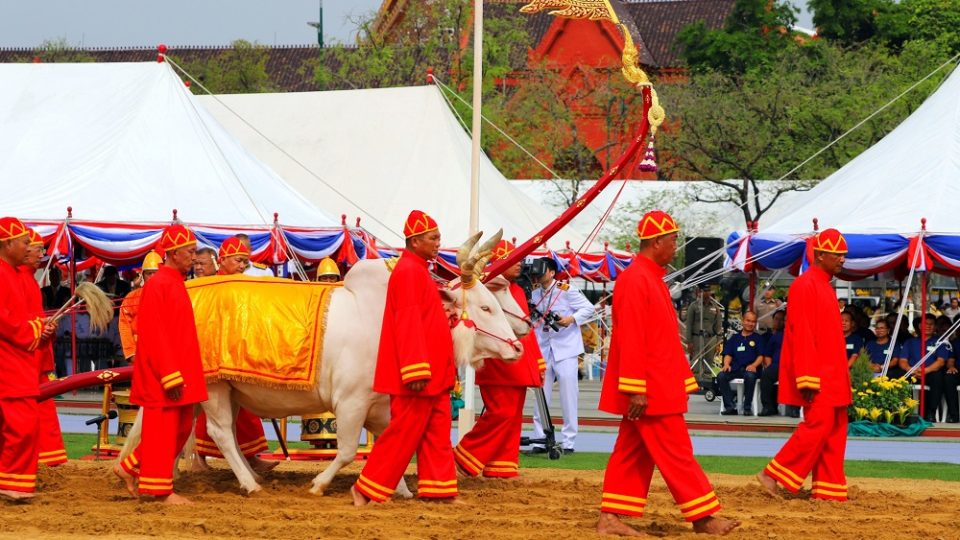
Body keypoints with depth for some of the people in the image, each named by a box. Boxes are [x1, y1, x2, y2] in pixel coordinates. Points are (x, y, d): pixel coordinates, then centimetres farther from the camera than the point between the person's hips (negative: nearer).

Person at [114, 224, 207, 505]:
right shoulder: (158, 285, -15)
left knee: (181, 428, 14)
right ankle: (161, 490, 4)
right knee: (162, 430, -3)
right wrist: (170, 375, -22)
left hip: (179, 372, 10)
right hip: (162, 376, -10)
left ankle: (129, 468, 22)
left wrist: (183, 373, 18)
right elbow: (154, 335, -19)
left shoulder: (176, 283, 14)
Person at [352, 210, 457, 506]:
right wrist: (416, 370, -26)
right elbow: (408, 323, -21)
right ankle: (367, 489, 1)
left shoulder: (419, 271, 18)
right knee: (404, 432, -6)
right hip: (417, 374, -10)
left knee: (437, 432, 8)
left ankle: (438, 490, 10)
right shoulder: (408, 271, -14)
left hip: (433, 372, 10)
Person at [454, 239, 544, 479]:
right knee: (501, 414, -11)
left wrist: (538, 364, 18)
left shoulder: (518, 291, 17)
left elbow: (527, 328, 20)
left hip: (518, 368, 9)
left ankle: (502, 466, 10)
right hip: (498, 368, -9)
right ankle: (466, 456, 0)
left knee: (513, 418, 7)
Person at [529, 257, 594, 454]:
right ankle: (539, 441, 10)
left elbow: (588, 308, -6)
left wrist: (572, 319, -20)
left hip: (565, 349, -5)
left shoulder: (566, 290, -7)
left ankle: (568, 442, 0)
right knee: (540, 397, 5)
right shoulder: (534, 294, 8)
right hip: (543, 349, 5)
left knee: (568, 397, -4)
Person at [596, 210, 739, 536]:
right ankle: (703, 517, -1)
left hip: (658, 387, 10)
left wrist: (684, 380, 20)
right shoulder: (635, 280, -15)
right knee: (675, 453, -5)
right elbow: (631, 339, -20)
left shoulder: (652, 278, 17)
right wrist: (636, 389, -23)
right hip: (649, 389, -10)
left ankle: (611, 518, 10)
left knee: (633, 453, 9)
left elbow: (666, 338, 21)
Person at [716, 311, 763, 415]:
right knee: (721, 376, -28)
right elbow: (728, 354, 16)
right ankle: (730, 406, -27)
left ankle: (747, 407, -27)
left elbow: (761, 356, 5)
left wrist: (754, 365, -15)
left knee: (750, 376, -39)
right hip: (735, 368, 3)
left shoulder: (758, 338, 15)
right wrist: (726, 364, -6)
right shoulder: (734, 338, 23)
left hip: (750, 369, -3)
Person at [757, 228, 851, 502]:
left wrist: (839, 375, 17)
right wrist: (808, 379, -22)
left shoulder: (825, 286, 18)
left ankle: (830, 491, 9)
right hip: (816, 377, -10)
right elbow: (801, 334, -18)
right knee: (818, 426, -13)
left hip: (831, 377, 10)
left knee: (835, 432, 7)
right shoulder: (805, 285, -12)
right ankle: (772, 474, -6)